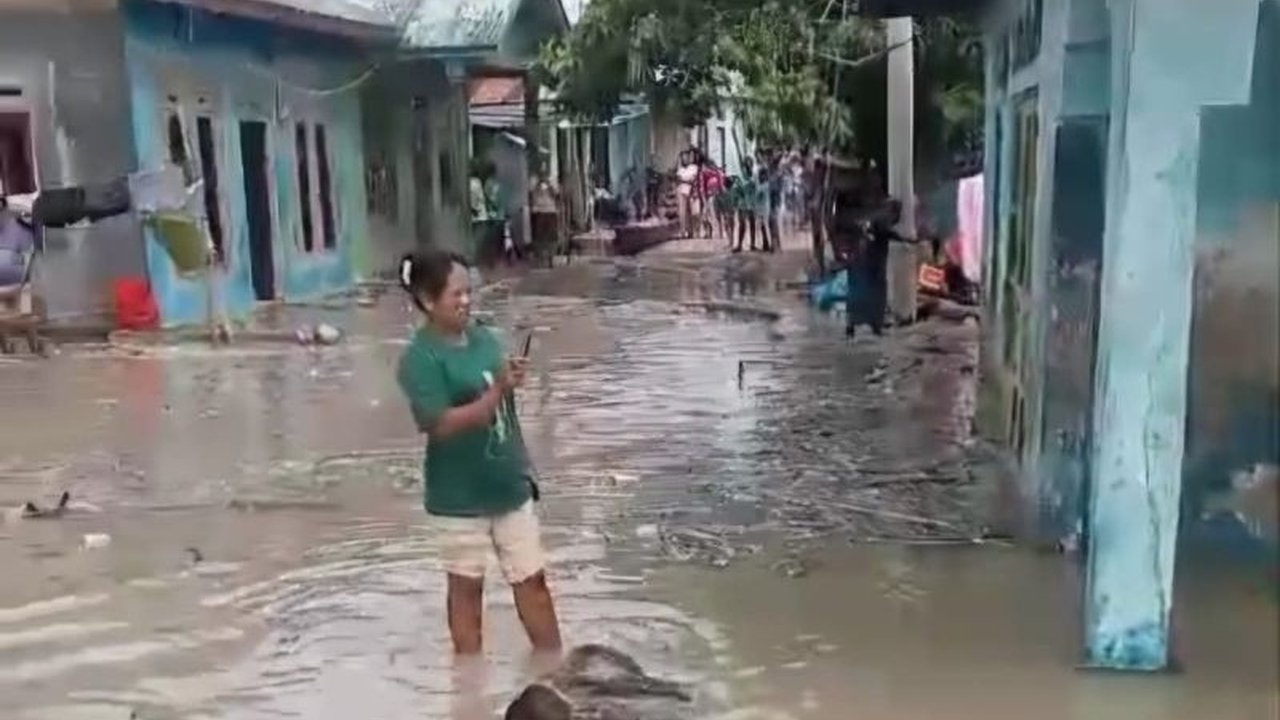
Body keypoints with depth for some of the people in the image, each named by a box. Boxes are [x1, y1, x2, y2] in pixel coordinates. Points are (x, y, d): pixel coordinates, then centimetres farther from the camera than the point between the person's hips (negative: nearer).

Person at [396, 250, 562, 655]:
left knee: (532, 578, 12)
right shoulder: (421, 358, -16)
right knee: (467, 586, 11)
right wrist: (498, 391, -27)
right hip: (461, 494, -6)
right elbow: (442, 425, -23)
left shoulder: (484, 339, 3)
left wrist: (522, 468, 14)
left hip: (508, 484, 6)